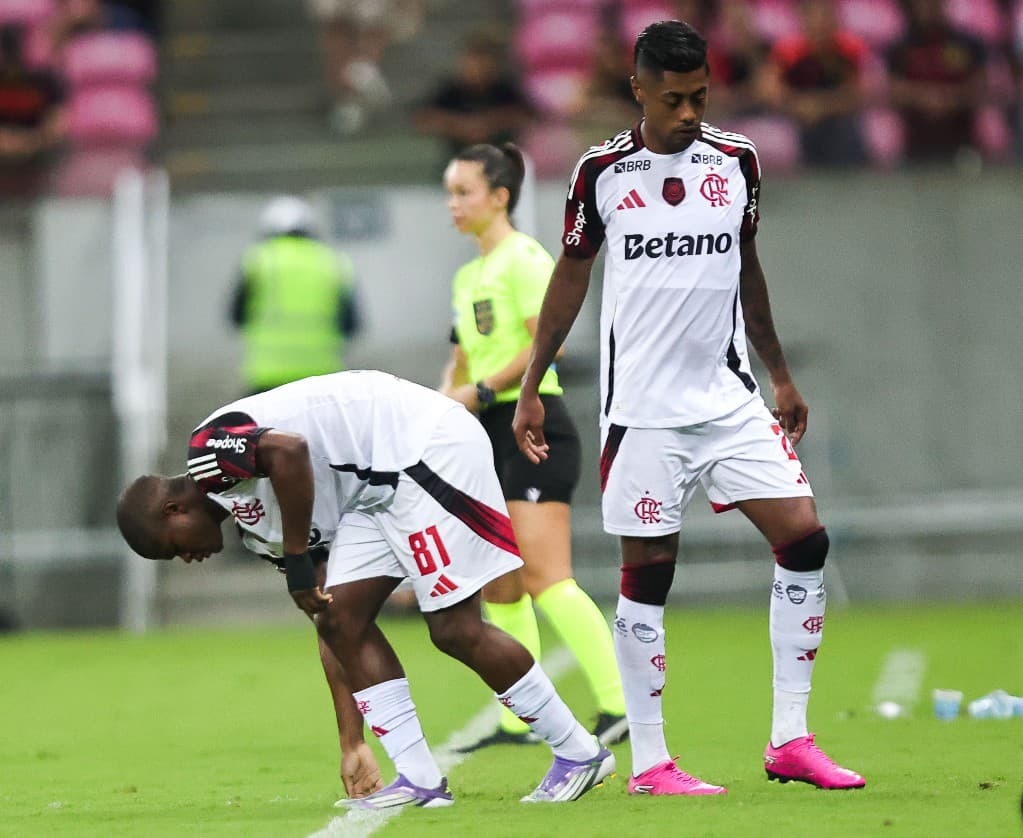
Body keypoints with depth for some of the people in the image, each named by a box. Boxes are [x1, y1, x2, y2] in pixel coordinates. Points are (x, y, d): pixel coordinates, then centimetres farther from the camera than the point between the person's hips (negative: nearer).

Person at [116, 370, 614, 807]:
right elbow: (330, 623, 18)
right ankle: (419, 779, 3)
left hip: (426, 445, -10)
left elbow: (289, 449, -31)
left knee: (455, 629, -10)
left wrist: (298, 563, -20)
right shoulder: (255, 522, 18)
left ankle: (579, 754, 2)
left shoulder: (208, 447, -7)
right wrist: (352, 745, 17)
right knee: (341, 620, 3)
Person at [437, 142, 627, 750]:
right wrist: (447, 402, 7)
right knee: (499, 589, 7)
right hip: (494, 437, 9)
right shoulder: (469, 276, 19)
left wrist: (483, 390, -17)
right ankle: (519, 720, 12)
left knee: (545, 580, -17)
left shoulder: (523, 258, -8)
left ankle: (620, 704, -18)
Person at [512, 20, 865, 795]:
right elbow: (570, 278, 7)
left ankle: (790, 739, -1)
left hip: (729, 397, 3)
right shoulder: (601, 171, -4)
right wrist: (531, 388, 6)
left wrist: (781, 375, 21)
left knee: (804, 537, -8)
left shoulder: (738, 162, 4)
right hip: (642, 407, -3)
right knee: (647, 574, -1)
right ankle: (649, 763, 7)